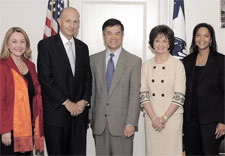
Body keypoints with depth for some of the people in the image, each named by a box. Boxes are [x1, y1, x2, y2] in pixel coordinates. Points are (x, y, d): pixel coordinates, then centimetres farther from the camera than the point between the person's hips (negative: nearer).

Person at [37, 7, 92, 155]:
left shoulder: (83, 47, 14)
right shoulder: (46, 45, -2)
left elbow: (88, 77, 14)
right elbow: (45, 78, -9)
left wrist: (84, 101, -3)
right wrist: (67, 103, -11)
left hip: (79, 112, 4)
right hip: (56, 113, -4)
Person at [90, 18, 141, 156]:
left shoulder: (134, 61, -1)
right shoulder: (94, 60, 9)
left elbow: (135, 94, -5)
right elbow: (91, 90, 9)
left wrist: (131, 123, -11)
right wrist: (89, 118, 5)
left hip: (122, 123, -2)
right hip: (99, 123, 3)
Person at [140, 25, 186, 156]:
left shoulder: (177, 65, -2)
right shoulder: (146, 65, 7)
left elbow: (179, 96, -7)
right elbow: (143, 94, 2)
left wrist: (164, 118, -11)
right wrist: (154, 118, -8)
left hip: (172, 117, -2)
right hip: (151, 118, 3)